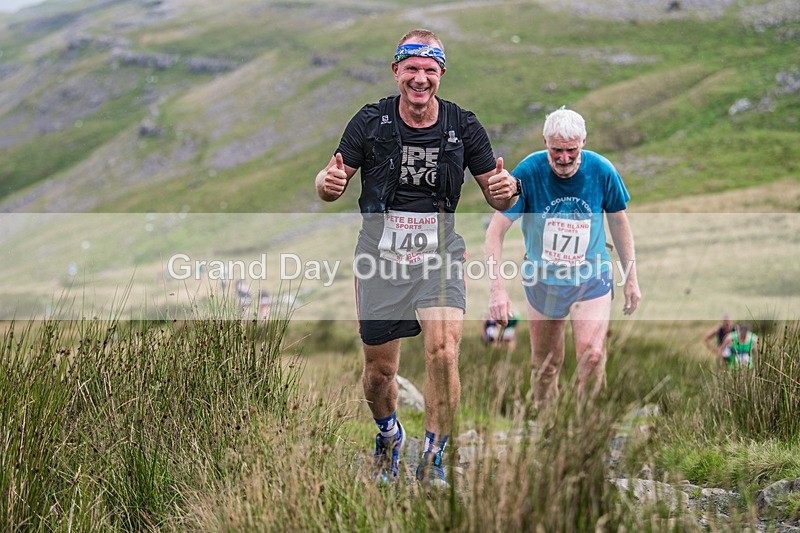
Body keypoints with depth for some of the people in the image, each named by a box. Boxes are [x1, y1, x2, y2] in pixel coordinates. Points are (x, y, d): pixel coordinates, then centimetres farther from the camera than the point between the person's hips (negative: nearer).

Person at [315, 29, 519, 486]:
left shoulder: (463, 126, -4)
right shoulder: (371, 121, -6)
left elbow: (499, 199, 3)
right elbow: (332, 184, 2)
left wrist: (508, 188, -21)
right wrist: (329, 183, -23)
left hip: (440, 257, 0)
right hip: (380, 256, 1)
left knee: (443, 354, -21)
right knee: (380, 370, 7)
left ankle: (433, 461, -4)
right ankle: (389, 436, 40)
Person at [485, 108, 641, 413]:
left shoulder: (602, 171, -12)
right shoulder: (528, 172, -17)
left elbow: (618, 221, 4)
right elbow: (496, 230, -15)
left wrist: (631, 279, 8)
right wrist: (496, 286, -24)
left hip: (592, 279, 0)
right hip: (542, 280, 0)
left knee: (592, 355, -20)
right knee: (545, 364, 10)